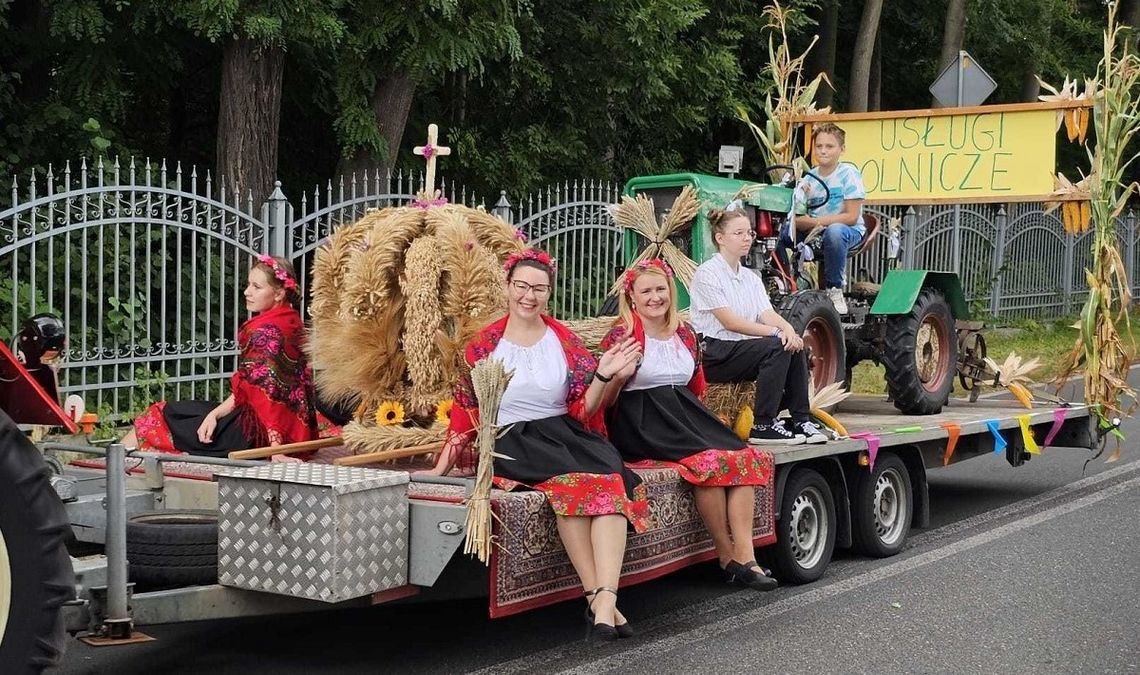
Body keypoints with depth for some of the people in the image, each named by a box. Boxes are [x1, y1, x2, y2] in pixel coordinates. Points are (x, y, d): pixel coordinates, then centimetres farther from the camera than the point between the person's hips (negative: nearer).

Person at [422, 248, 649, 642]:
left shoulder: (565, 340, 11)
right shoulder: (484, 345, 8)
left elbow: (584, 409, 7)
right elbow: (465, 412, 10)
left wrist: (603, 375, -10)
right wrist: (440, 469, 5)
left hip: (566, 433, 2)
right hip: (512, 442, -2)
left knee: (610, 477, -31)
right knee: (570, 482, -33)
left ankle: (605, 599, -44)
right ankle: (597, 596, -30)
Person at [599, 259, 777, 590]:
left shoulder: (685, 334, 16)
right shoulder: (621, 336, -2)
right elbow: (605, 400, -4)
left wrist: (705, 424, 13)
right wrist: (619, 376, -23)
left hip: (684, 413, 6)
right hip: (643, 424, -6)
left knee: (746, 457, -20)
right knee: (709, 461, -30)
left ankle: (745, 556, -24)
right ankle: (726, 557, -16)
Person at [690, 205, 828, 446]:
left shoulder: (751, 277, 17)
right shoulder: (707, 273, -8)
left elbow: (768, 314, 2)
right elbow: (730, 322, -17)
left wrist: (788, 328, -21)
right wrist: (775, 332, -23)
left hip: (742, 349, 7)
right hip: (712, 355, -7)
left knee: (794, 346, -15)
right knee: (777, 347, -26)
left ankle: (801, 420, -11)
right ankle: (763, 426, -24)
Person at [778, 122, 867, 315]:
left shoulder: (848, 173, -7)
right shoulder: (809, 178, 6)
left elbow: (851, 216, -13)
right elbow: (796, 219, 1)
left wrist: (816, 222, -21)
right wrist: (806, 222, -24)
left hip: (851, 231, -4)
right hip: (812, 234, 4)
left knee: (834, 231, -39)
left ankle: (834, 289, -21)